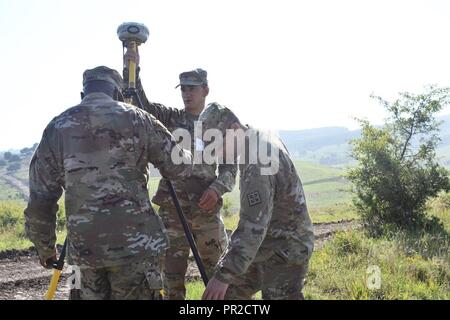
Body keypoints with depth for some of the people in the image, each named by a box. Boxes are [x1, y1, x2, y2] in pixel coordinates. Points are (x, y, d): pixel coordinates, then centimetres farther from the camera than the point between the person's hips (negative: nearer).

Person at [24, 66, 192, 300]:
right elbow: (180, 168, 6)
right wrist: (187, 157, 29)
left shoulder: (57, 128, 6)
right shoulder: (135, 119, 2)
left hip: (85, 247, 3)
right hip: (135, 243, -2)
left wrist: (45, 247, 20)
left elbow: (40, 199, 7)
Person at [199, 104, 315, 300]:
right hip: (267, 245, 10)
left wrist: (224, 276, -31)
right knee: (229, 293, 16)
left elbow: (253, 227, -32)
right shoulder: (260, 139, 3)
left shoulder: (258, 162, -28)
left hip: (284, 253, -10)